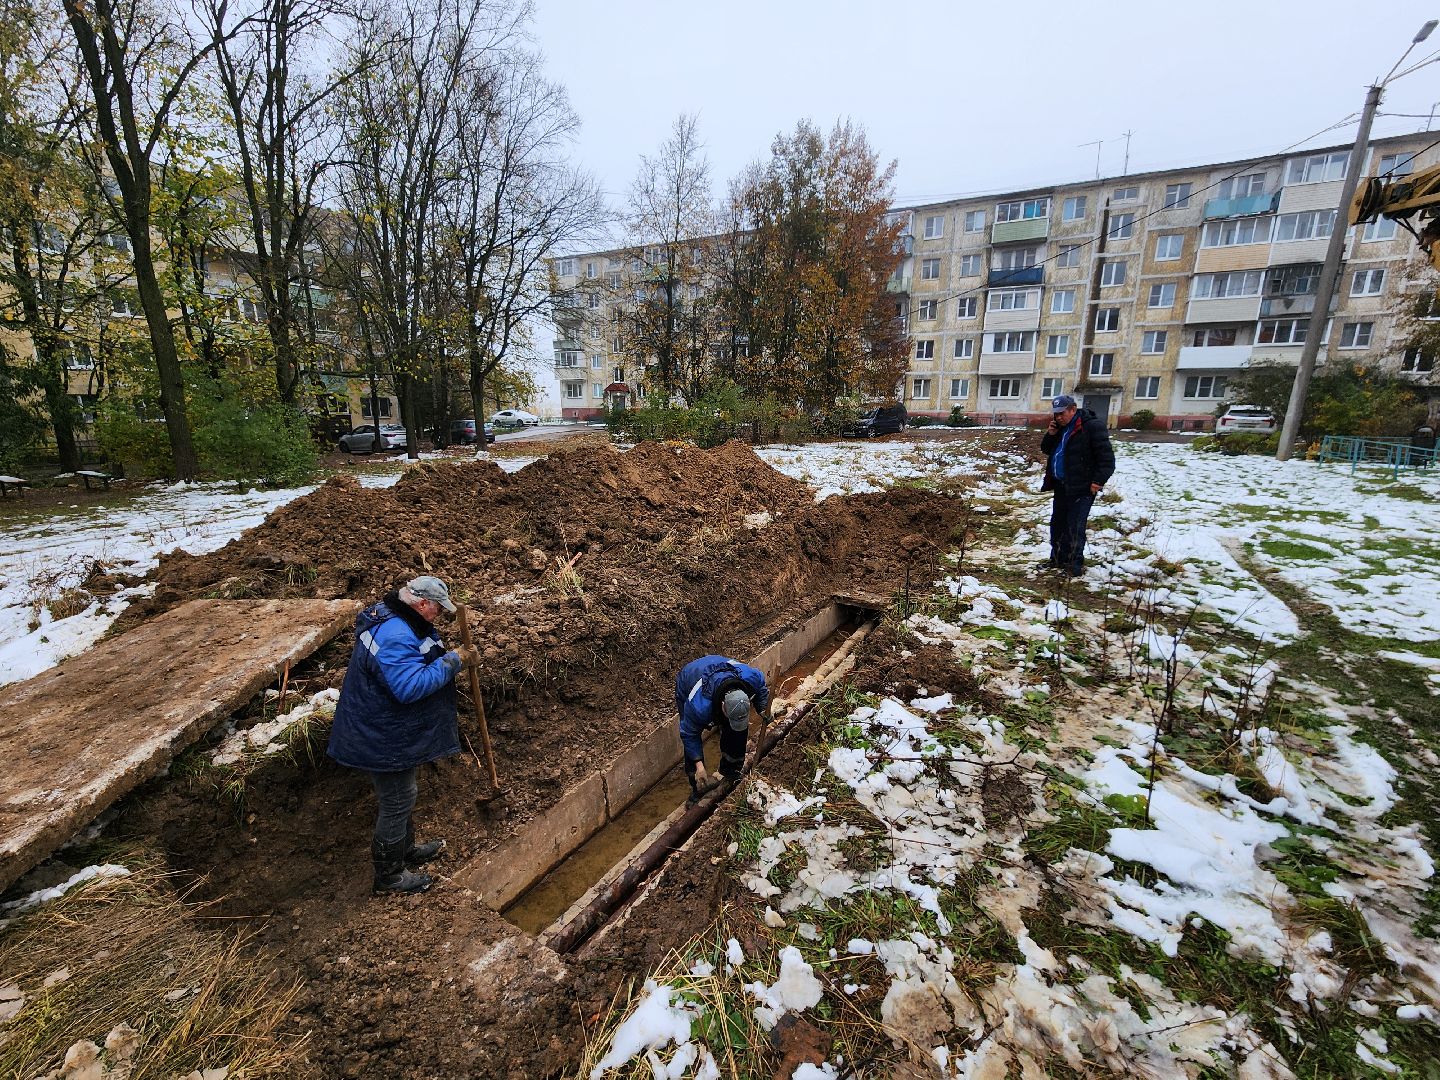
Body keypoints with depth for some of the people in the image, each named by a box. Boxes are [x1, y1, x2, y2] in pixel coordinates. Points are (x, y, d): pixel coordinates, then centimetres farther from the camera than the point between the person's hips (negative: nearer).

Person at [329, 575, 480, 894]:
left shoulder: (396, 619, 3)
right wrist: (451, 661, -31)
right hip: (385, 740, -11)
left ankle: (406, 849, 46)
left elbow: (418, 662, 16)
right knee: (396, 802, 7)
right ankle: (389, 874, 26)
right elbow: (411, 686, -38)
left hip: (383, 731, 11)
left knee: (400, 797, 27)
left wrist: (457, 656, 3)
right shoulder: (395, 638, -32)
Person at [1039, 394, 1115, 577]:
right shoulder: (1060, 427, 10)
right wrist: (1050, 435, -1)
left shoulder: (1092, 426, -14)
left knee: (1074, 527, -6)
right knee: (1057, 524, 15)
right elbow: (1047, 451, 18)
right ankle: (1058, 558, 28)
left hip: (1082, 488, -8)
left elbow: (1106, 458, -15)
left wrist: (1098, 481, -20)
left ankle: (1076, 563, 5)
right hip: (1061, 485, 8)